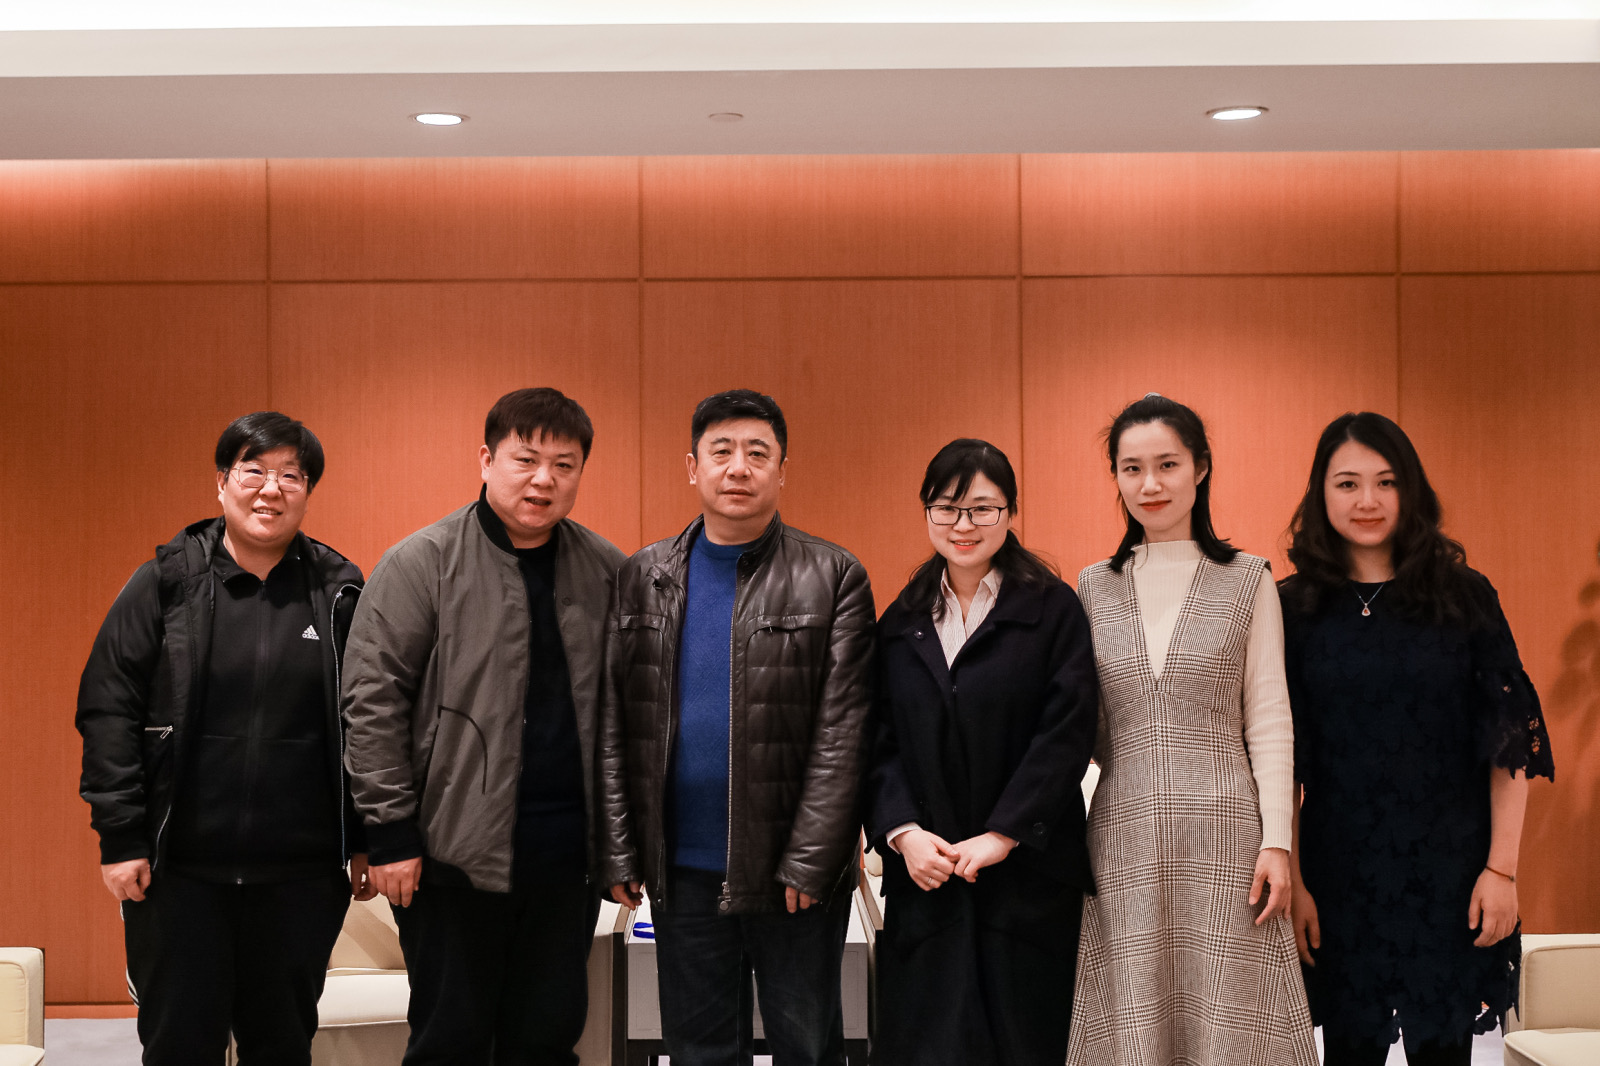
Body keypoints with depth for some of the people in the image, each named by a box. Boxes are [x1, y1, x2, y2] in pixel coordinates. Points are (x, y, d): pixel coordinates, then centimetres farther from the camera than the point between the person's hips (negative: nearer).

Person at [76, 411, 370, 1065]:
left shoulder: (339, 593, 4)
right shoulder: (165, 584, 0)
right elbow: (108, 710, -1)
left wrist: (367, 841, 4)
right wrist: (120, 838, -7)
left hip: (300, 875, 1)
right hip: (178, 870, -1)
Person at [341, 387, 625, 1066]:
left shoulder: (607, 571, 7)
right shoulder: (423, 564, -5)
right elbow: (372, 700, -8)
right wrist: (392, 830, -11)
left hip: (568, 855, 4)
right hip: (457, 851, -3)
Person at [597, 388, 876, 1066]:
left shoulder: (833, 578, -3)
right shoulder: (642, 578, 7)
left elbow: (842, 734, -8)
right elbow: (612, 728, 5)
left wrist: (809, 860, -13)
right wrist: (618, 855, -1)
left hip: (795, 876, -3)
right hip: (683, 870, 3)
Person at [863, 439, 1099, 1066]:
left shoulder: (1053, 611, 1)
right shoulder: (902, 624, 12)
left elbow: (1067, 733, -7)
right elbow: (879, 743, 7)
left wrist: (1002, 836, -13)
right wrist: (902, 831, -9)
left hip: (1026, 872, -2)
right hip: (925, 875, 3)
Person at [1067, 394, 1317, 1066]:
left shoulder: (1247, 581, 4)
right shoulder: (1095, 587, 10)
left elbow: (1269, 720, 1)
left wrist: (1276, 841, -5)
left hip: (1223, 831, -2)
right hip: (1125, 835, 2)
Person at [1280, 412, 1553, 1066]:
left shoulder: (1463, 597, 0)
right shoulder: (1296, 608, 1)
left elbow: (1511, 740, 0)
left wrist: (1502, 867, -6)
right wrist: (1292, 879, -3)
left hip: (1449, 872, 0)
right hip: (1340, 872, 0)